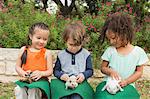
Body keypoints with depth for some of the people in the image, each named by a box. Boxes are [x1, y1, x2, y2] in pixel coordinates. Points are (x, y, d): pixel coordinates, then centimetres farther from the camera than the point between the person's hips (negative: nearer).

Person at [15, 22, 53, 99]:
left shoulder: (47, 53, 3)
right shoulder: (24, 50, 9)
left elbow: (50, 71, 2)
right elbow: (17, 66, 12)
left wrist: (41, 73, -19)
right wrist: (22, 73, -9)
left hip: (40, 80, -2)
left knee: (33, 91, -33)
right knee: (19, 90, -28)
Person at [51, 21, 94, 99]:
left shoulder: (86, 54, 7)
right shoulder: (61, 55, 10)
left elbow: (90, 70, 11)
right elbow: (56, 70, 14)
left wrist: (84, 75, -10)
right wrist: (61, 75, -8)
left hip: (80, 83, -1)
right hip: (64, 83, 1)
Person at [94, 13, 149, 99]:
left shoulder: (138, 52, -2)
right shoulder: (110, 50, 3)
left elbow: (139, 72, 4)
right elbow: (103, 68, 11)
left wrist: (126, 81, -12)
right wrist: (110, 71, -12)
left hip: (127, 85, 0)